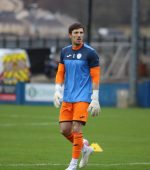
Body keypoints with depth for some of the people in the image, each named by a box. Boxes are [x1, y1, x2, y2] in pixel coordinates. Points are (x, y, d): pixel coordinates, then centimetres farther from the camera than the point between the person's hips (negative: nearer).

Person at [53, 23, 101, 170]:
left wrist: (95, 99, -11)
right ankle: (85, 149, 27)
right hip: (67, 97, 6)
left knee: (76, 129, -12)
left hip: (83, 97, -6)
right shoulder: (65, 52, 9)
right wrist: (57, 91, 2)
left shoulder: (90, 53, -7)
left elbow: (95, 77, -7)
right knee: (64, 130, 3)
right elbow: (60, 73, 15)